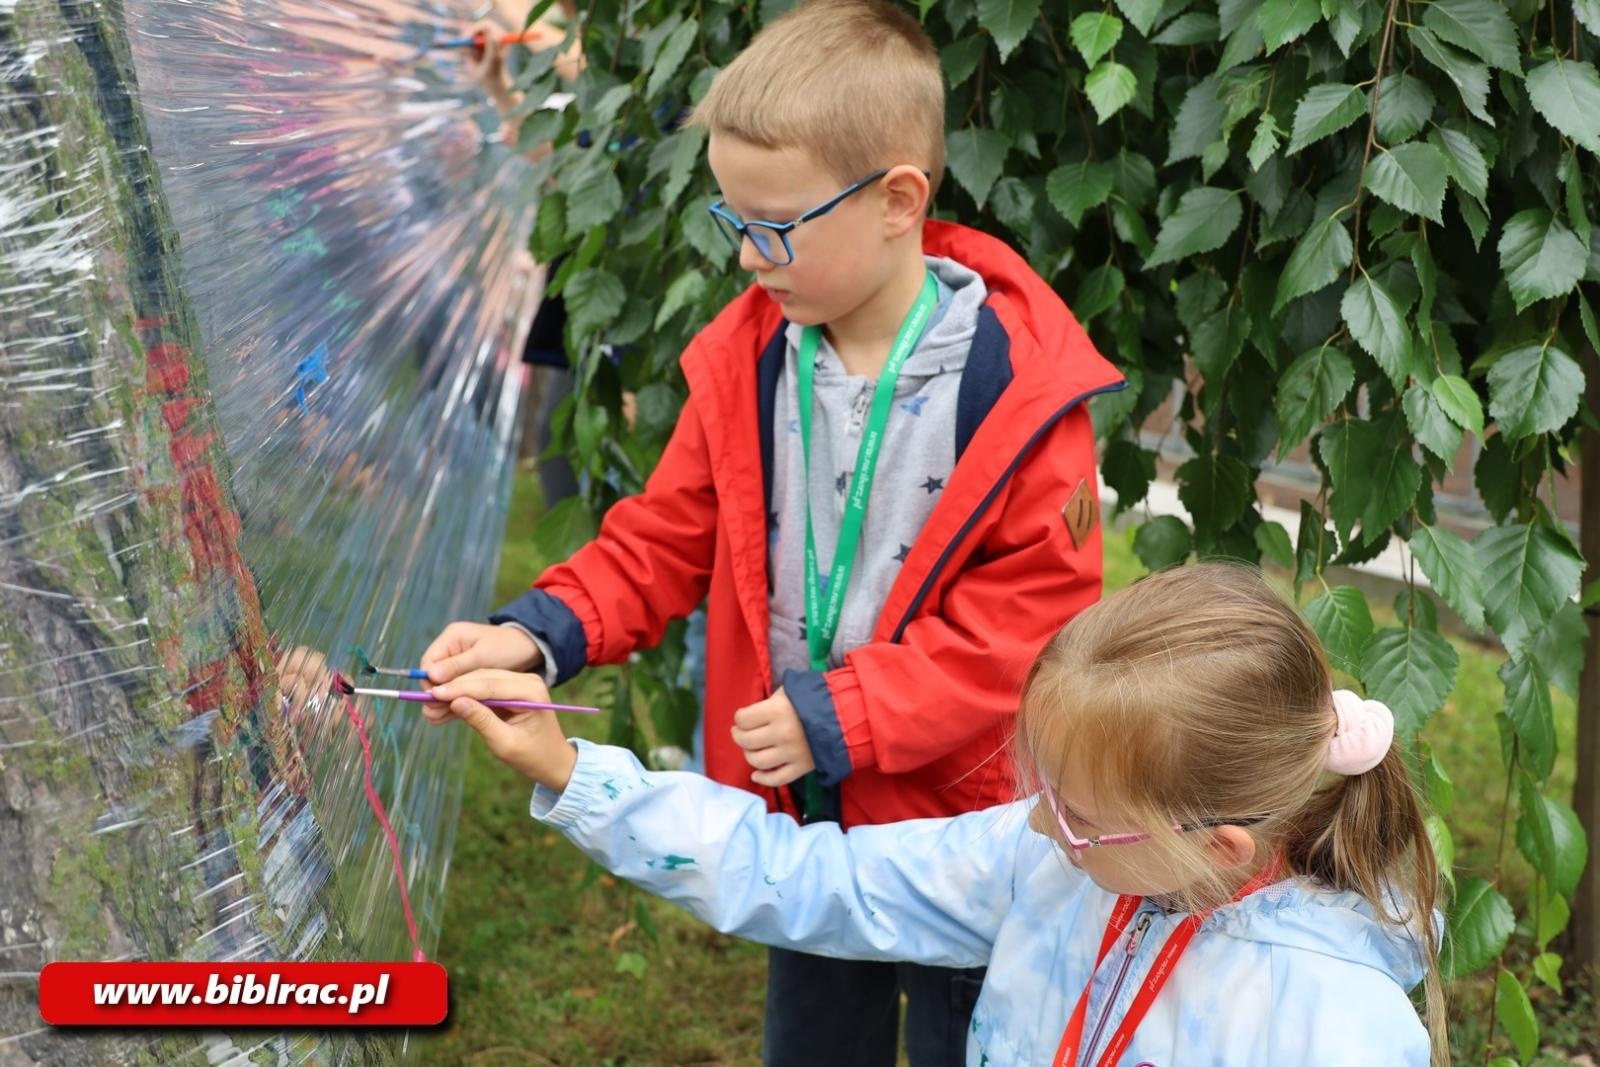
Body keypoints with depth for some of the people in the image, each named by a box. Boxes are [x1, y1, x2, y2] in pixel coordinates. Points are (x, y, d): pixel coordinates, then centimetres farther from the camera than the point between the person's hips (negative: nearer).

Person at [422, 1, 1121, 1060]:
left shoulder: (1017, 385, -20)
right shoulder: (747, 359, -5)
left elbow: (1035, 609, -20)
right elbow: (665, 538, 2)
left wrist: (844, 715, -25)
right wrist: (543, 630, -16)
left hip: (957, 818, -4)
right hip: (804, 816, 5)